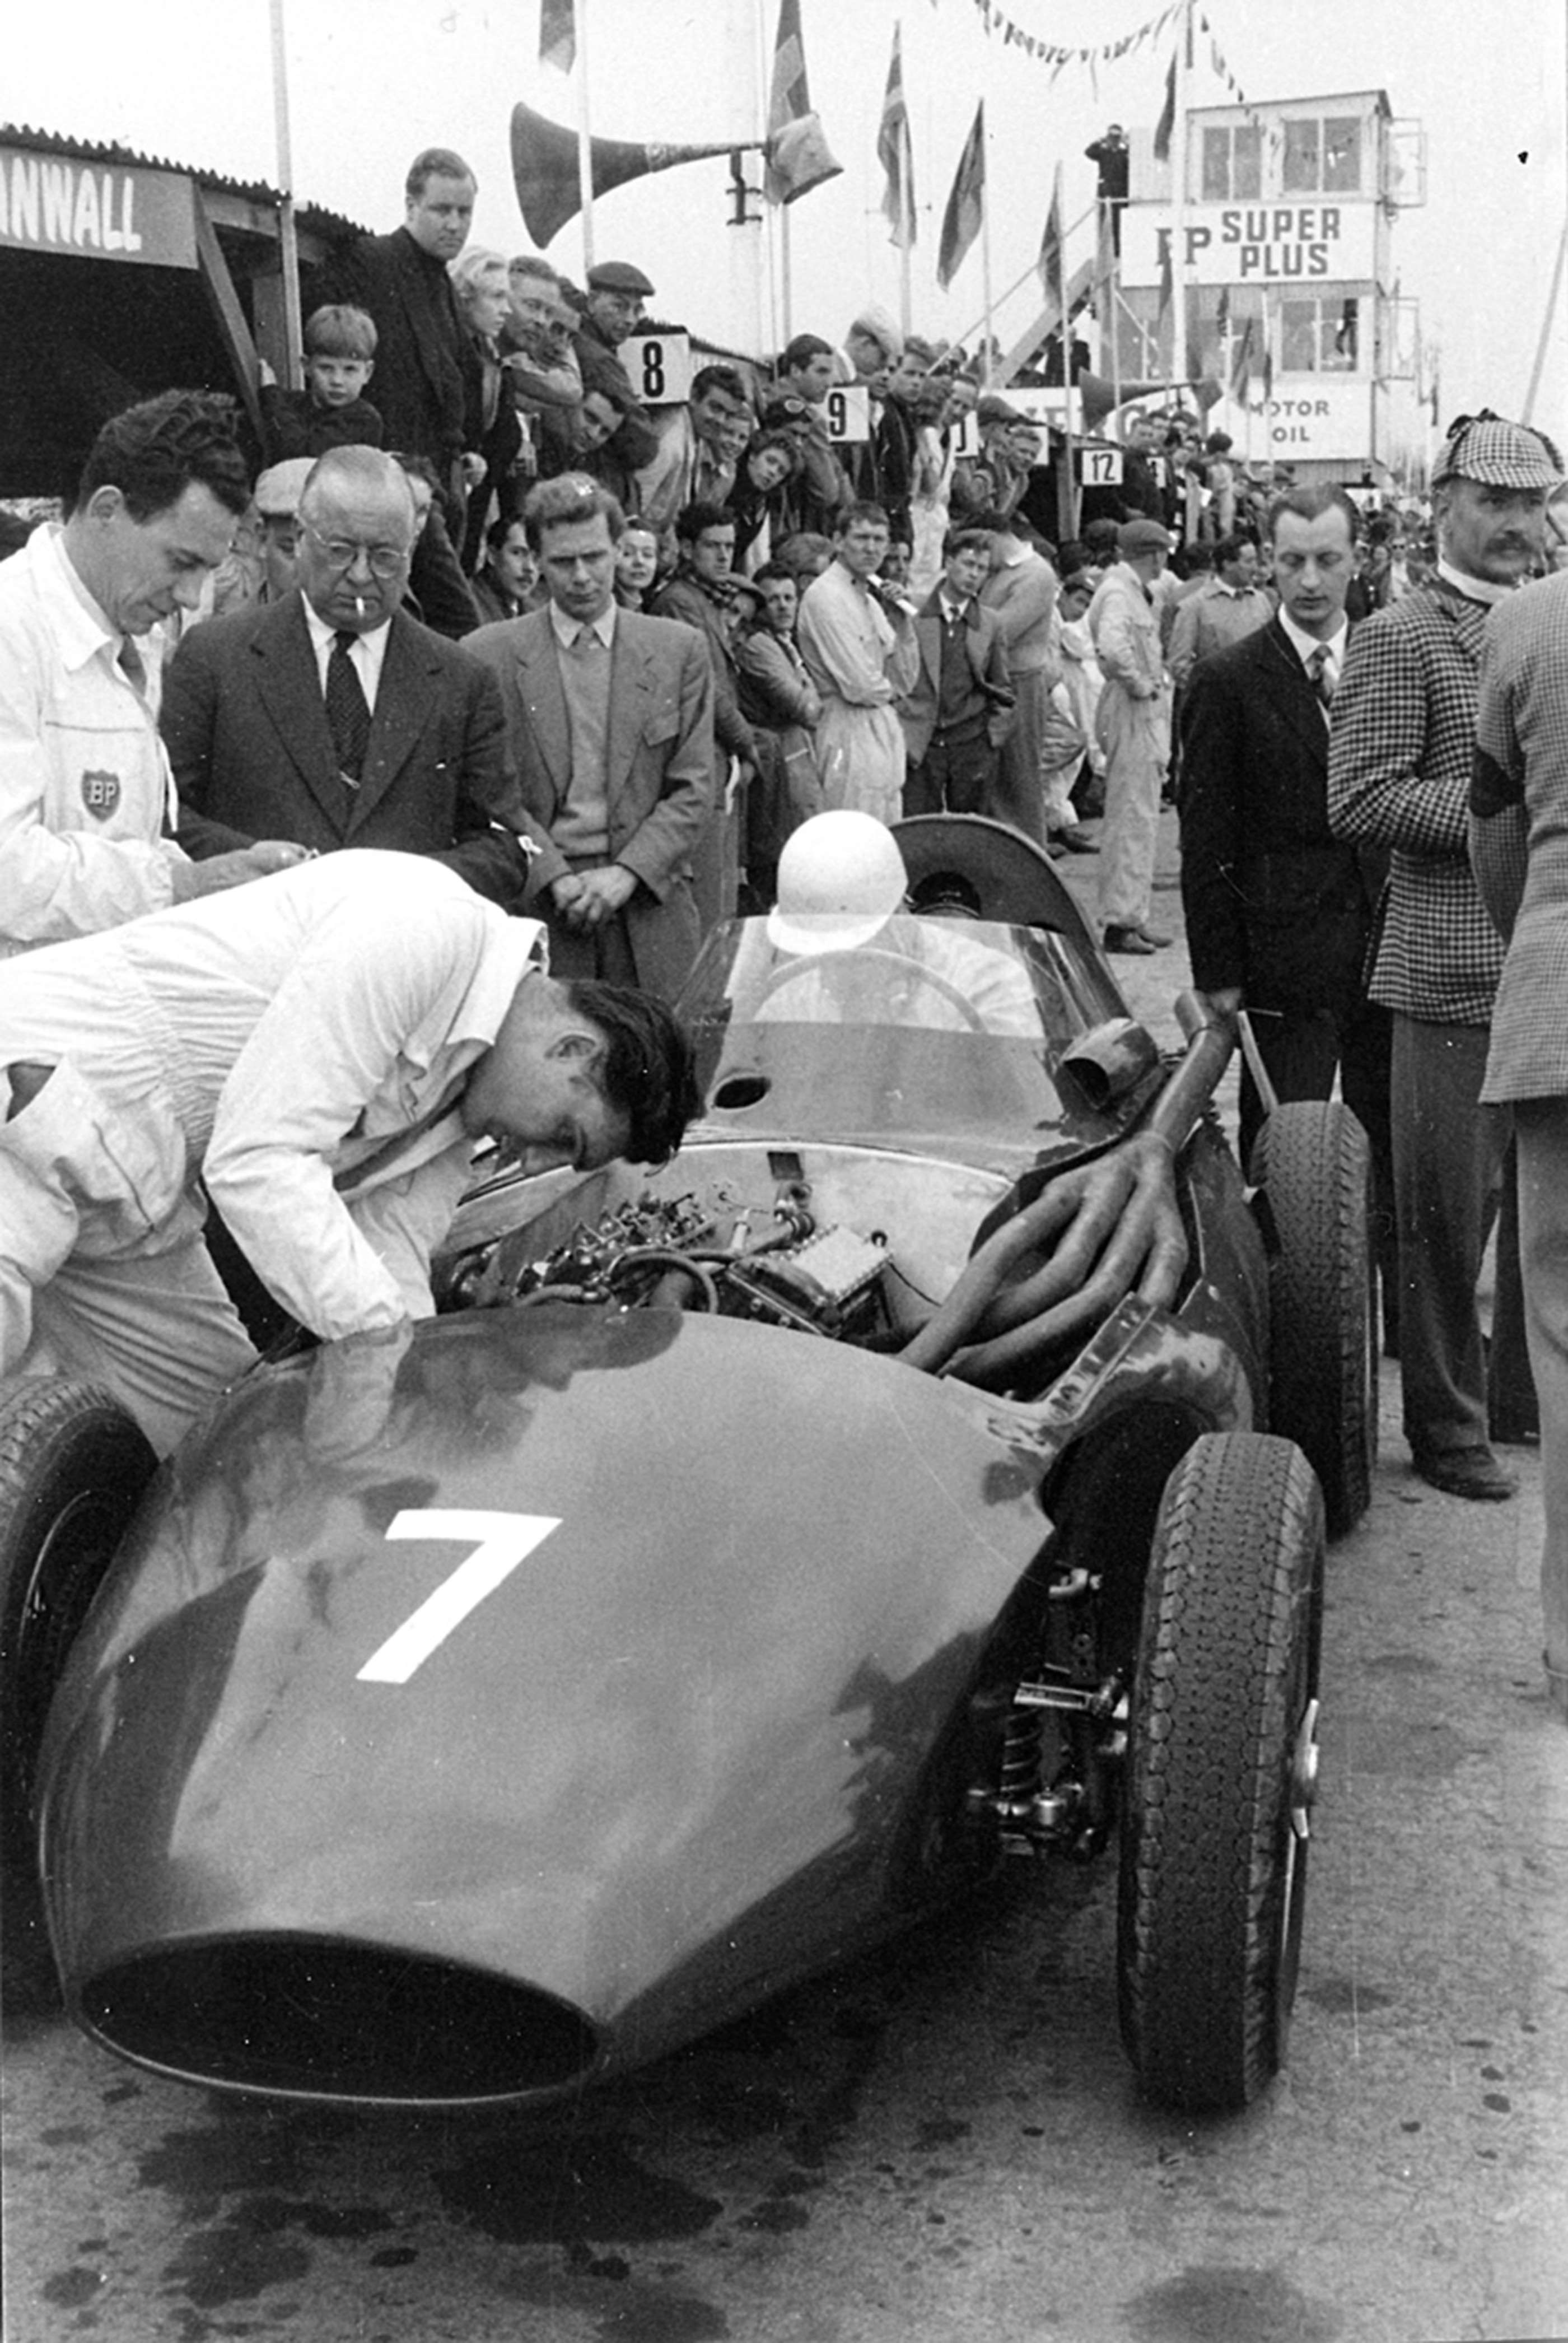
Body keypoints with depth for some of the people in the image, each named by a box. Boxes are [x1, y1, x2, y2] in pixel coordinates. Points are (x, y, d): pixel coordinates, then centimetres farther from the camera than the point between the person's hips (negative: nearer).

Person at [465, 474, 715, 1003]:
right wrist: (555, 878, -11)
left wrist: (627, 874, -9)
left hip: (650, 902, 1)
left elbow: (693, 790, 4)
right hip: (535, 905, -1)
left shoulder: (679, 650, 8)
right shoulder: (489, 656, 4)